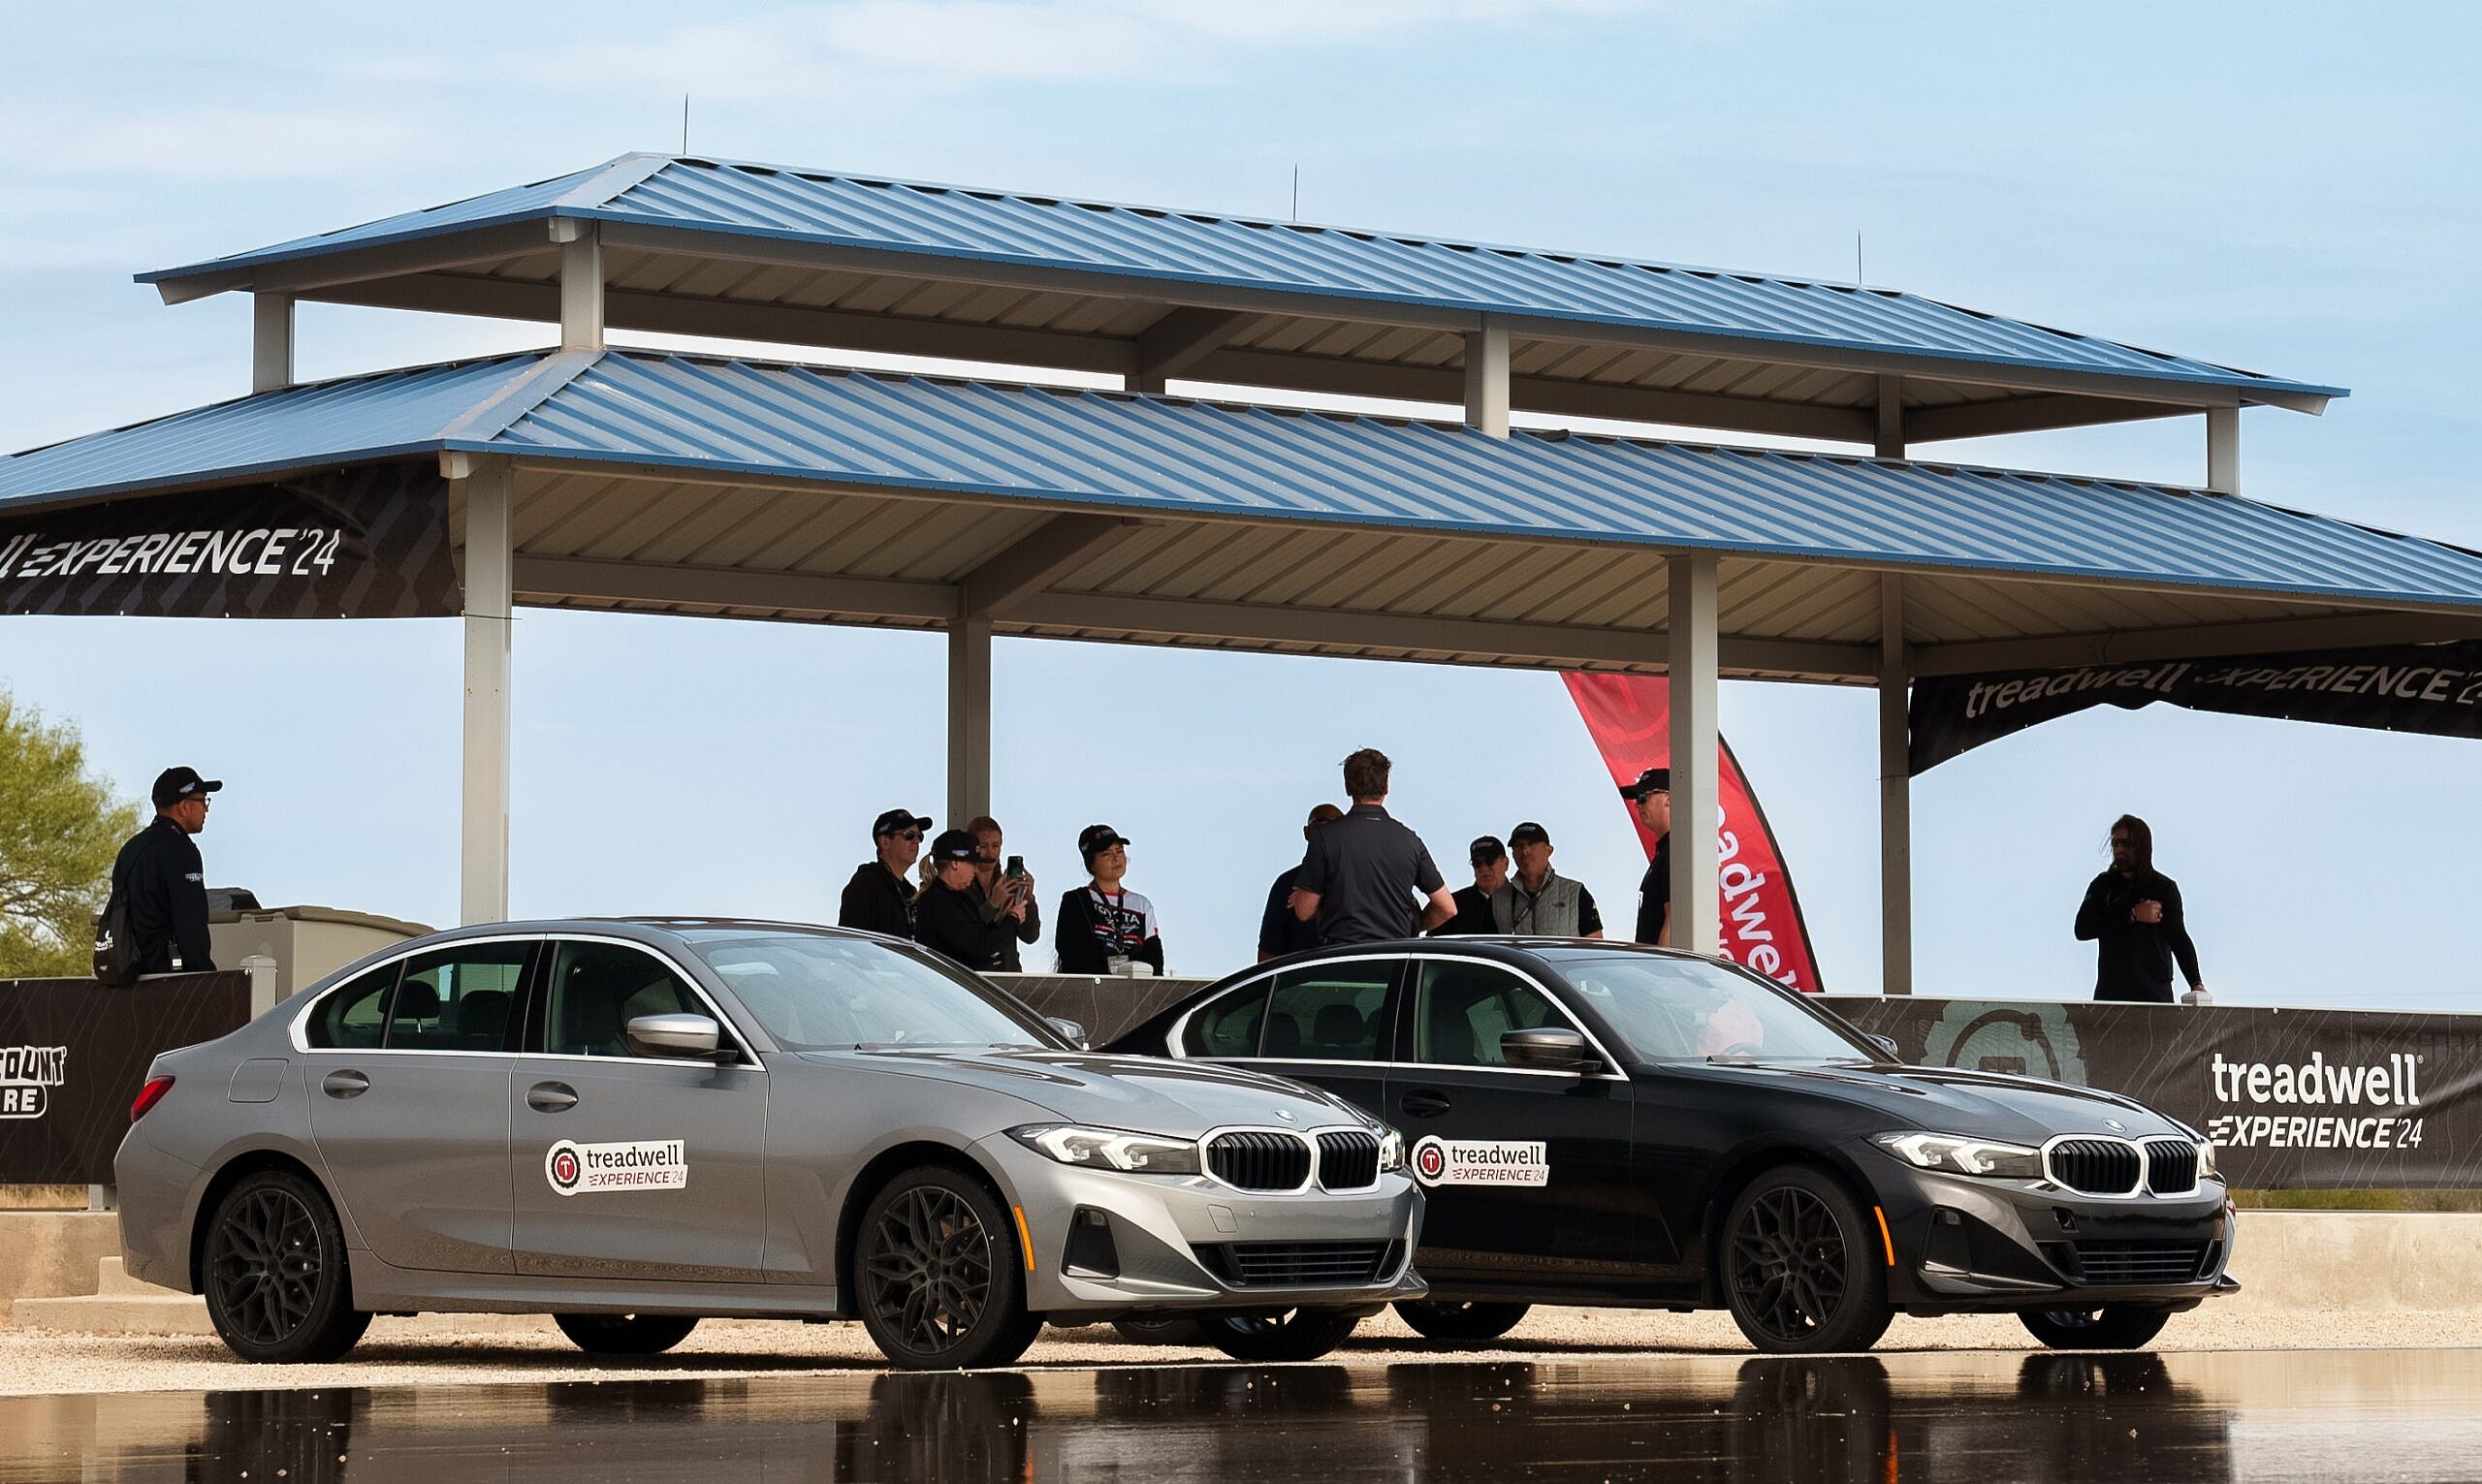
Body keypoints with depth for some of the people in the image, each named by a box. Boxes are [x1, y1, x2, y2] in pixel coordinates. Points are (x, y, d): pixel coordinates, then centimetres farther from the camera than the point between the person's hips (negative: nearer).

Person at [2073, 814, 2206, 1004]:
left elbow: (2179, 939, 0)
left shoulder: (2164, 888, 6)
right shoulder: (2103, 885, 12)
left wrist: (2196, 984, -13)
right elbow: (2082, 929, -2)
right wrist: (2133, 916, -9)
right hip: (2110, 993, 2)